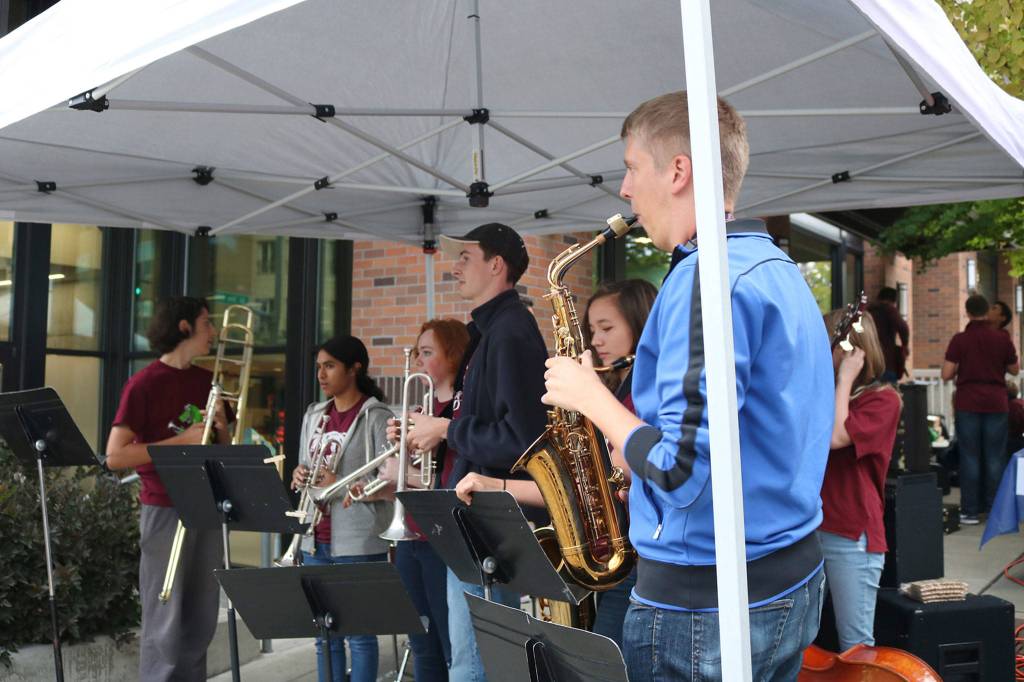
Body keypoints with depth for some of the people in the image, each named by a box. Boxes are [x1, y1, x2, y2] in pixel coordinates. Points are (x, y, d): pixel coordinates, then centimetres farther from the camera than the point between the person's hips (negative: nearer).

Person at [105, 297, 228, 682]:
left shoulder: (207, 381, 11)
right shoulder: (145, 384, -8)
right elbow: (115, 456, -15)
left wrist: (221, 427, -2)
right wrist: (182, 440, -17)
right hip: (165, 511, -6)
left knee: (201, 622, 10)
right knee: (165, 623, -1)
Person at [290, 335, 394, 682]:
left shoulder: (377, 417, -8)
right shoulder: (314, 415, 12)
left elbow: (391, 486, -13)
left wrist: (341, 485, -23)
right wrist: (299, 477, -3)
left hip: (358, 543, -6)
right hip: (315, 540, 6)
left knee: (359, 634, 3)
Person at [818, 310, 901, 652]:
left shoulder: (883, 398, -5)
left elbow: (834, 437, -21)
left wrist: (846, 378, -14)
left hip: (851, 535, -6)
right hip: (808, 527, 6)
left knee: (856, 646, 3)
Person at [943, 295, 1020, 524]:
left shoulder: (959, 340, -6)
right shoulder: (1002, 338, -1)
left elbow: (946, 374, -7)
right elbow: (1014, 369, 10)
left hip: (967, 404, -1)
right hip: (996, 404, 1)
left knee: (970, 457, 3)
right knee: (995, 458, 7)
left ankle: (970, 511, 4)